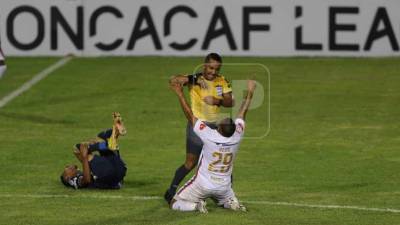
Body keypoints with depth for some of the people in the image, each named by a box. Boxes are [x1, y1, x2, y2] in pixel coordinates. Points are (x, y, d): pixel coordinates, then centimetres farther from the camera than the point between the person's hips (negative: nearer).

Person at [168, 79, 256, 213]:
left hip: (203, 185, -4)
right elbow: (242, 114, 0)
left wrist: (180, 94, -15)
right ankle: (231, 203, 0)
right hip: (224, 187, 4)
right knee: (229, 200, 33)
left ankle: (197, 205, -17)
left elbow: (190, 115, -21)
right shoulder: (236, 137, -14)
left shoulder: (209, 136, -26)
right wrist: (250, 93, 12)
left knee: (174, 204, 6)